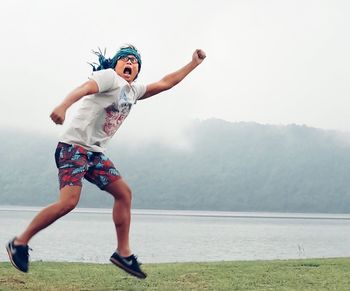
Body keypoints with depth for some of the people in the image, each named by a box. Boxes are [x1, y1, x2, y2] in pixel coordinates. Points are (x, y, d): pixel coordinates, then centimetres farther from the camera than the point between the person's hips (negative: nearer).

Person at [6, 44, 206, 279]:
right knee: (69, 201, -22)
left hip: (96, 153, 9)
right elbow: (85, 88, -24)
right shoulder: (109, 76, -4)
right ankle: (20, 243, -10)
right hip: (74, 146, -9)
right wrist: (64, 106, -44)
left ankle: (123, 253, 12)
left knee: (124, 193, 6)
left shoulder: (134, 90, 21)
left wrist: (193, 64, 28)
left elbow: (164, 83, 29)